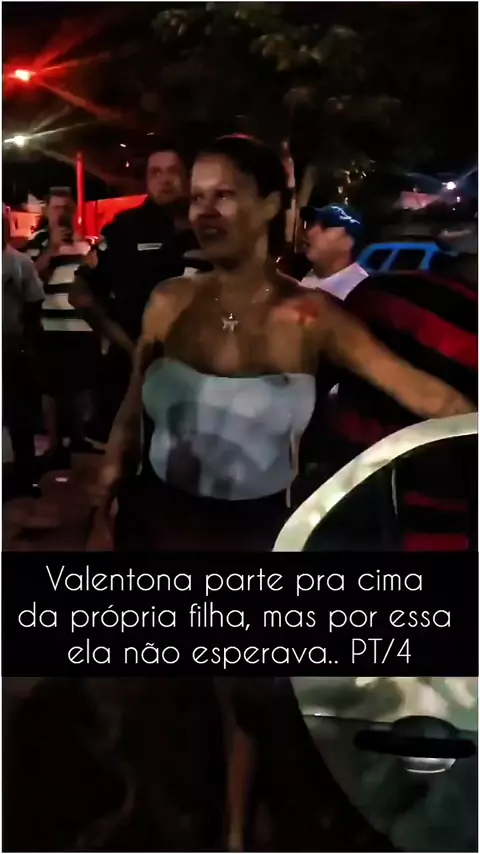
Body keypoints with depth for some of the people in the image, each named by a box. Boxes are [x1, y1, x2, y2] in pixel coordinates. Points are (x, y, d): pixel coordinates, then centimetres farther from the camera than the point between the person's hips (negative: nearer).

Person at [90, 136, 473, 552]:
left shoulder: (311, 315, -12)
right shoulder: (169, 302, -6)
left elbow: (425, 393, -15)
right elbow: (130, 420, 3)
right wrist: (101, 520, 6)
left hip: (257, 527, -1)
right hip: (155, 516, 2)